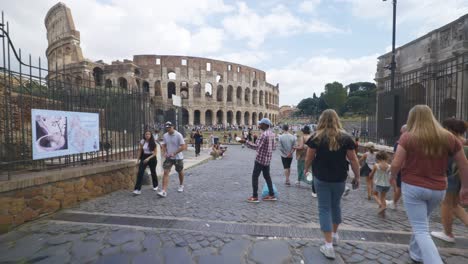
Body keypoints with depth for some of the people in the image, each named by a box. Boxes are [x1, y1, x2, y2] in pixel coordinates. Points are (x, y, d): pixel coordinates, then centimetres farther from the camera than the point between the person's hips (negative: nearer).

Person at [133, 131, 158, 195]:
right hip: (144, 158, 2)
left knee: (153, 172, 13)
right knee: (140, 172, -11)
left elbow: (155, 153, -11)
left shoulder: (153, 143, -10)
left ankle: (155, 186, 35)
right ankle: (137, 189, -8)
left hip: (152, 158, -2)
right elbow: (140, 151, 8)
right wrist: (138, 159, 8)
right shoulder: (142, 142, -2)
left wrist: (148, 158, -22)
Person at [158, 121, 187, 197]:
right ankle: (164, 191, -7)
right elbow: (164, 145, 13)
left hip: (178, 157, -3)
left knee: (180, 172, 14)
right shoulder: (165, 136, 0)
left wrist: (174, 153, -22)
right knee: (166, 172, -8)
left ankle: (181, 185, 39)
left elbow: (183, 147, -18)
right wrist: (165, 152, -6)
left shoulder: (178, 135, -16)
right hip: (169, 157, 3)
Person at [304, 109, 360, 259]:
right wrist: (357, 176, 7)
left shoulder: (316, 137, -9)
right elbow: (353, 159, -3)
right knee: (336, 205, 23)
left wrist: (306, 169, 12)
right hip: (340, 178, 3)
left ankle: (328, 245, 8)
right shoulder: (345, 137, -3)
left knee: (324, 208, 7)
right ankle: (335, 234, 41)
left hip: (321, 178, -3)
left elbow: (309, 158, -6)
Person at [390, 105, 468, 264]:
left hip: (412, 187, -5)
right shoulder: (448, 137, 0)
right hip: (438, 189, 5)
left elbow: (396, 164, -15)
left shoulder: (407, 137, -13)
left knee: (421, 230, 5)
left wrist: (393, 177, 5)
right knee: (422, 222, 26)